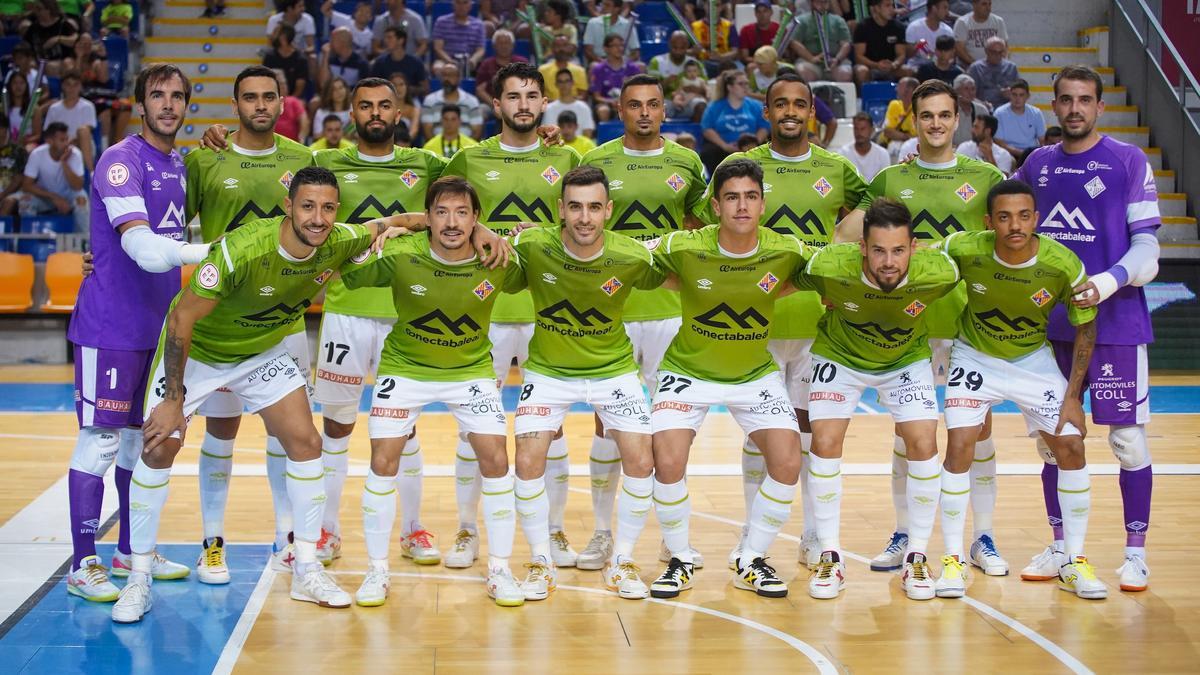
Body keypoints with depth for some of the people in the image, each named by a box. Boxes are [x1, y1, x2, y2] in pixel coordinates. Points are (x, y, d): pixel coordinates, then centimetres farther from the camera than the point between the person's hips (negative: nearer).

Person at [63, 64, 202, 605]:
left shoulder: (180, 165, 12)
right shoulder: (121, 160, -13)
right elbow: (140, 243, -25)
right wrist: (201, 251, -36)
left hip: (158, 326, 8)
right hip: (110, 324, -8)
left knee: (143, 437, 14)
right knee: (99, 439, -5)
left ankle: (131, 551, 25)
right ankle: (83, 565, 2)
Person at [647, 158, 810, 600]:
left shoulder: (785, 251, -15)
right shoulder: (685, 248, -19)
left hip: (756, 374, 2)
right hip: (688, 370, -1)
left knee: (787, 464, -10)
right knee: (668, 463, -16)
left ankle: (751, 563, 10)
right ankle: (680, 561, 8)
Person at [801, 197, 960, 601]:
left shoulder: (939, 273, -33)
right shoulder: (830, 267, -35)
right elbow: (787, 285, -12)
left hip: (907, 359, 1)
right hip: (840, 356, 0)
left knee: (924, 444, -12)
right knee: (825, 443, -12)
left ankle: (916, 558, 5)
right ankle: (830, 557, 4)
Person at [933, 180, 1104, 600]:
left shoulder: (1063, 265, -24)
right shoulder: (963, 250, -26)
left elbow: (1085, 327, -9)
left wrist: (1073, 395, -11)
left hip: (1034, 360, 1)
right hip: (975, 357, -1)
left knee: (1070, 447, -6)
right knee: (960, 447, -14)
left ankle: (1074, 561, 10)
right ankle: (953, 559, 2)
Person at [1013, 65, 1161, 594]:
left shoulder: (1129, 162, -2)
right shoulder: (1037, 164, 10)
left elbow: (1146, 248, -8)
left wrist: (1109, 281, -25)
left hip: (1115, 322, -4)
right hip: (1050, 323, 4)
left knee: (1128, 438, 0)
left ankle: (1135, 554, 10)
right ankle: (1060, 546, 21)